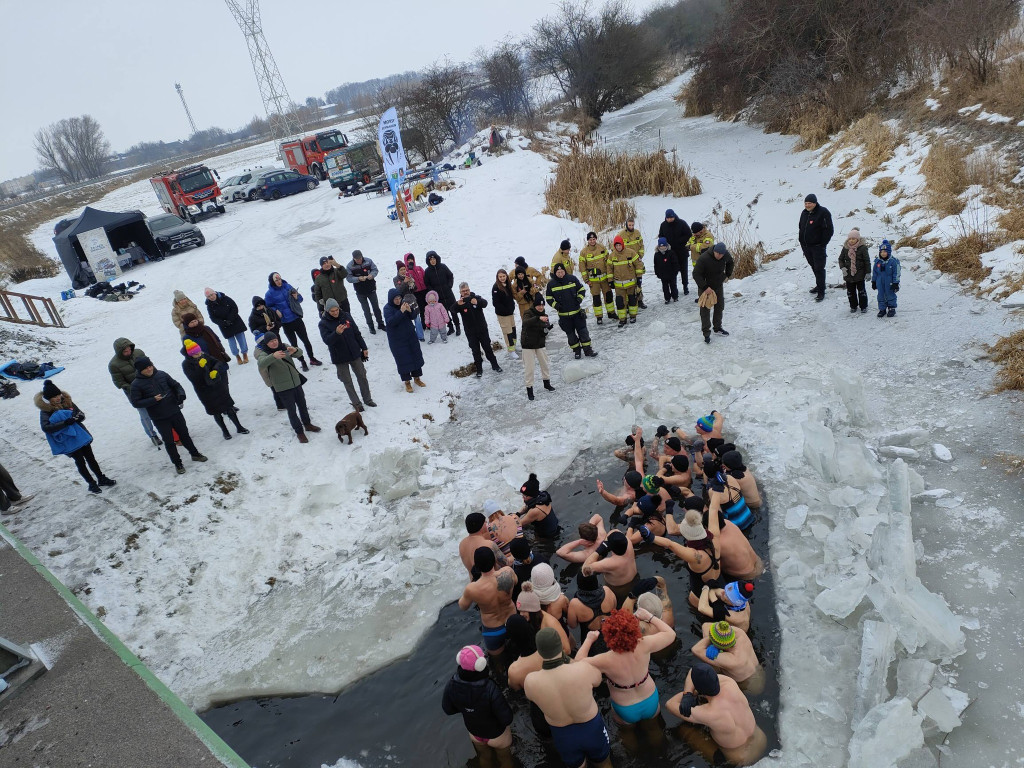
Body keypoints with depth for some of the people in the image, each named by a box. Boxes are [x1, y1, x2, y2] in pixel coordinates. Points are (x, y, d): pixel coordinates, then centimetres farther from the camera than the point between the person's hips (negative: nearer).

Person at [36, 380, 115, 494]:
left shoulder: (66, 401, 0)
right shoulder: (45, 410, -13)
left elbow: (81, 414, 7)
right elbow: (45, 427, -24)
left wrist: (79, 416, -18)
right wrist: (65, 423, -32)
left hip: (80, 435, 4)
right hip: (67, 441, -4)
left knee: (90, 457, 12)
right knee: (80, 461, 3)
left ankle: (101, 479, 26)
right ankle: (91, 483, 18)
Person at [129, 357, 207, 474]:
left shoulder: (162, 374, -2)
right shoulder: (136, 384, -10)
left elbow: (176, 385, 9)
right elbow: (136, 402, -10)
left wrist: (181, 394, -11)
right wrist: (153, 400, -22)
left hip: (175, 412, 3)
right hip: (159, 419, -3)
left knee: (184, 434, 17)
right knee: (169, 441, 6)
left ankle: (195, 454, 35)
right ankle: (177, 463, 22)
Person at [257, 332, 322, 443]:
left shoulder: (284, 347, 3)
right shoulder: (265, 354, -12)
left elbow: (299, 353, -8)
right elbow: (261, 364, -34)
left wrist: (295, 350, -34)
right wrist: (273, 356, -53)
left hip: (296, 383, 5)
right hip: (283, 388, -5)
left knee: (302, 405, 19)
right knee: (292, 410, 2)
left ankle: (307, 424, 39)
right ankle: (299, 432, 15)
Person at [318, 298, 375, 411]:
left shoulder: (346, 316, -3)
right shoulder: (323, 323, -12)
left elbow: (357, 333, 4)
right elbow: (327, 340, -23)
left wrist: (364, 348, 6)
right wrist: (336, 333, -41)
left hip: (355, 353, 3)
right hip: (340, 357, -3)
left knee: (362, 376, 12)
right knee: (347, 381, 7)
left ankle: (367, 399, 28)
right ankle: (356, 403, 19)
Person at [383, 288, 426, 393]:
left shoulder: (403, 303, -2)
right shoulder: (387, 308, -15)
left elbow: (413, 317, 2)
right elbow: (390, 322, -29)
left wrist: (410, 310, -19)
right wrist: (401, 311, -34)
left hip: (410, 336, 5)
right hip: (397, 340, -5)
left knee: (416, 356, 13)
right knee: (403, 360, 0)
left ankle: (416, 377, 31)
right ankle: (407, 381, 16)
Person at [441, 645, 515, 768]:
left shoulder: (452, 685, -29)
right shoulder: (490, 689, -43)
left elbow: (448, 709, -10)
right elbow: (507, 719, -32)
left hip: (474, 733, 4)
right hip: (497, 735, -3)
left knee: (484, 758, 35)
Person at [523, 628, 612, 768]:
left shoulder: (530, 681, -29)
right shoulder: (584, 670, -35)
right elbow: (598, 680, -9)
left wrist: (542, 667, 0)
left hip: (562, 736, 1)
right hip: (592, 730, -1)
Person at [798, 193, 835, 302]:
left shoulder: (823, 213, -12)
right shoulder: (804, 213, 9)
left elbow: (829, 230, -13)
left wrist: (823, 244, -13)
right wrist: (802, 242, 13)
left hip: (818, 247, -7)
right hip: (806, 246, 7)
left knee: (819, 268, -6)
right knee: (813, 267, 17)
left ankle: (821, 292, -1)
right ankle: (819, 285, 32)